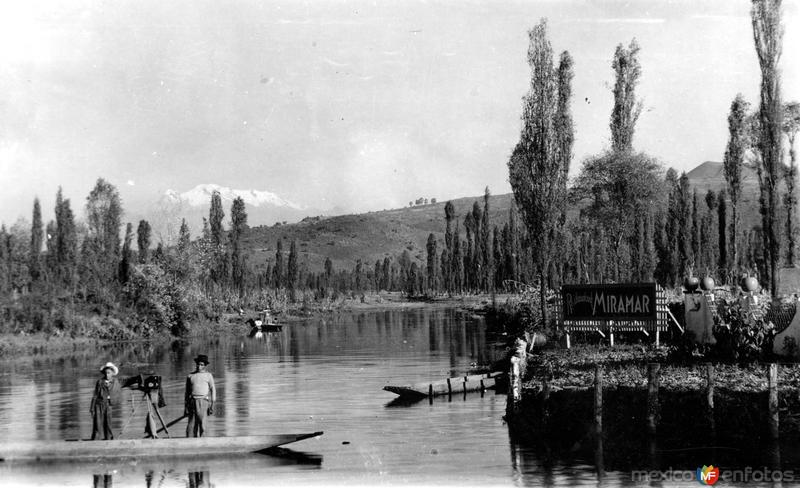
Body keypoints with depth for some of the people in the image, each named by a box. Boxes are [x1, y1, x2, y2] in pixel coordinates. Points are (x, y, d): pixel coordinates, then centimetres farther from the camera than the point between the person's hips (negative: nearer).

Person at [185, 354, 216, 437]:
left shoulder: (208, 375, 9)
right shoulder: (190, 376, 15)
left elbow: (213, 390, 7)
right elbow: (187, 392, 18)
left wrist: (212, 404, -2)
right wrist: (186, 406, 14)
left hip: (203, 401, -2)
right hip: (192, 401, 2)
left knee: (202, 423, -10)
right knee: (191, 424, -5)